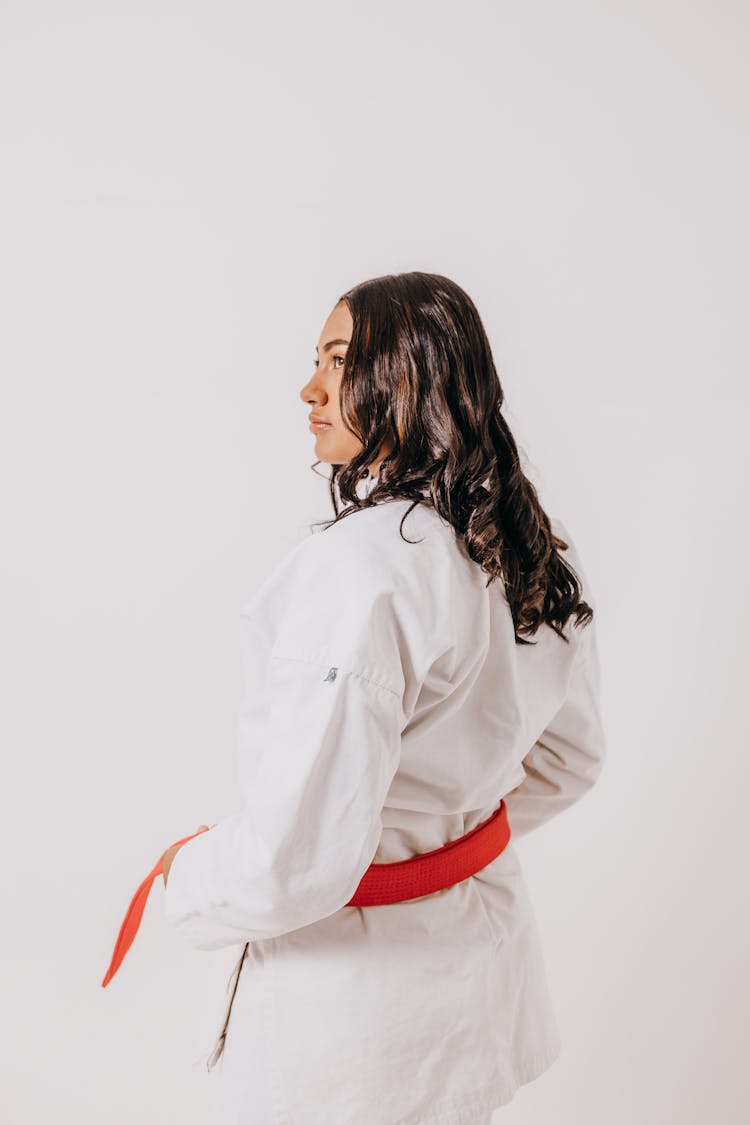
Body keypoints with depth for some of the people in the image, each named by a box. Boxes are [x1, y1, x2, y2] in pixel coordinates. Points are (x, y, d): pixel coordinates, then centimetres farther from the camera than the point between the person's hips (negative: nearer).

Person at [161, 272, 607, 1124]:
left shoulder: (358, 566, -30)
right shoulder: (538, 551, -3)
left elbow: (297, 860, -30)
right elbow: (570, 760, 11)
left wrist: (188, 878, -10)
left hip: (356, 986, -7)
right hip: (480, 943, 8)